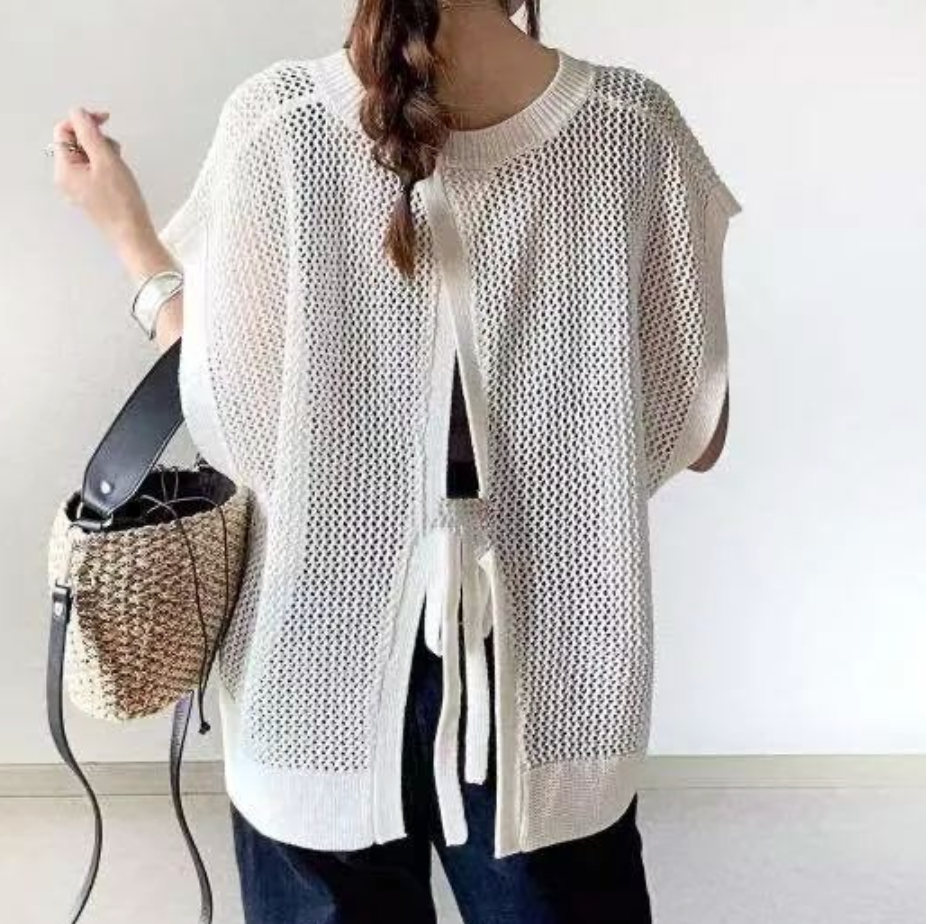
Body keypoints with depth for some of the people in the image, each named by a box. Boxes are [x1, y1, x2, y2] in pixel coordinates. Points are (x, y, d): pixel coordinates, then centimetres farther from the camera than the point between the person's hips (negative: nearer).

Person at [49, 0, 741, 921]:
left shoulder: (276, 124, -14)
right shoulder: (636, 128, -11)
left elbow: (238, 427, -8)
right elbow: (695, 435, -4)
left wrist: (129, 232, 3)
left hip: (327, 669, 1)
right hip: (556, 667, 0)